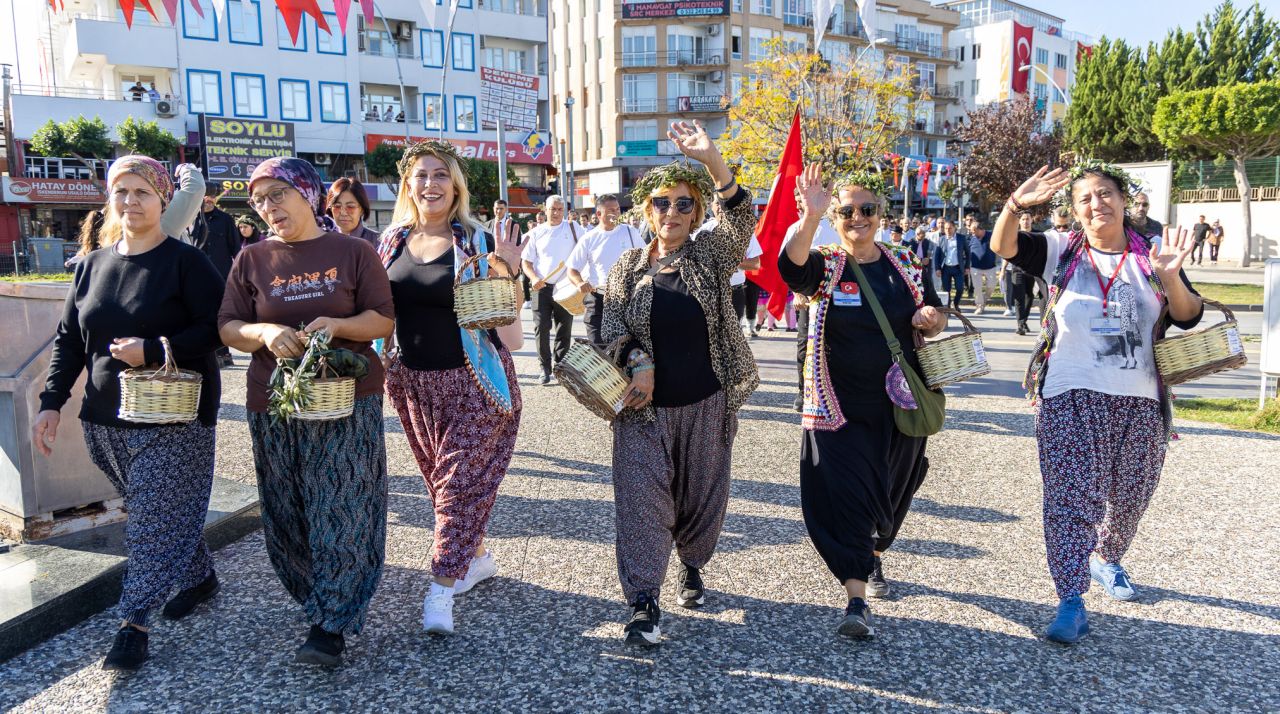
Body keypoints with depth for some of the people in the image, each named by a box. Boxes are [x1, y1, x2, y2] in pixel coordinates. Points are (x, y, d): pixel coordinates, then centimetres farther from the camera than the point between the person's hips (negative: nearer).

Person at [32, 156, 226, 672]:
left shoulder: (185, 262, -7)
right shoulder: (91, 266, 10)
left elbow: (215, 328, -12)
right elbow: (68, 339, 12)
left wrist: (154, 351, -21)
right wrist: (51, 403, 4)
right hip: (106, 418, 6)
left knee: (155, 517, -4)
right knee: (164, 511, 14)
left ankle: (134, 622, 3)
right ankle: (200, 578, 33)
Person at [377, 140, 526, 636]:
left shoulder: (476, 242, -8)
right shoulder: (393, 240, 4)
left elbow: (509, 333, -12)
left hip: (472, 382, -5)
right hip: (413, 382, 5)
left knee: (460, 476, -5)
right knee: (440, 475, 15)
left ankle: (440, 589, 1)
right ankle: (478, 556, 33)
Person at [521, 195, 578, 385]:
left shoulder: (572, 227, 4)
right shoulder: (536, 233, 6)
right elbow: (526, 262, 6)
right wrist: (534, 278, -10)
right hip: (542, 287, 0)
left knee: (564, 330, 6)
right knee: (541, 328, -2)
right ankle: (545, 369, 10)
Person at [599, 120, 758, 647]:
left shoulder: (710, 256, 0)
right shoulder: (627, 267, 4)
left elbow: (742, 221, -19)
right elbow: (612, 327, 4)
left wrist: (713, 161, -32)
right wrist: (639, 362, -17)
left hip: (706, 404, 1)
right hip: (643, 406, 0)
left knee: (703, 493, 13)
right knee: (643, 496, -6)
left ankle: (691, 567, 39)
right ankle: (644, 603, -1)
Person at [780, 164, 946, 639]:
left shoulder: (906, 264, 5)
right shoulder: (825, 266, -5)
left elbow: (934, 320, 14)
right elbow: (791, 266, -29)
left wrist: (931, 319, -10)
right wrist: (810, 218, -45)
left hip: (898, 403, 4)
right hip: (840, 406, -3)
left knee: (890, 492, 17)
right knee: (843, 495, -9)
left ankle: (873, 558, 45)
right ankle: (856, 602, -3)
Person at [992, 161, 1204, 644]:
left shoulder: (1152, 253, 5)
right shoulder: (1063, 251, 1)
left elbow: (1188, 318, -1)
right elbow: (1003, 246, -13)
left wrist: (1171, 278, -20)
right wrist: (1015, 204, -32)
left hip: (1141, 401, 3)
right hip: (1072, 396, -3)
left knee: (1130, 494, 17)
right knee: (1070, 496, -10)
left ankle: (1106, 559, 45)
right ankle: (1071, 603, -8)